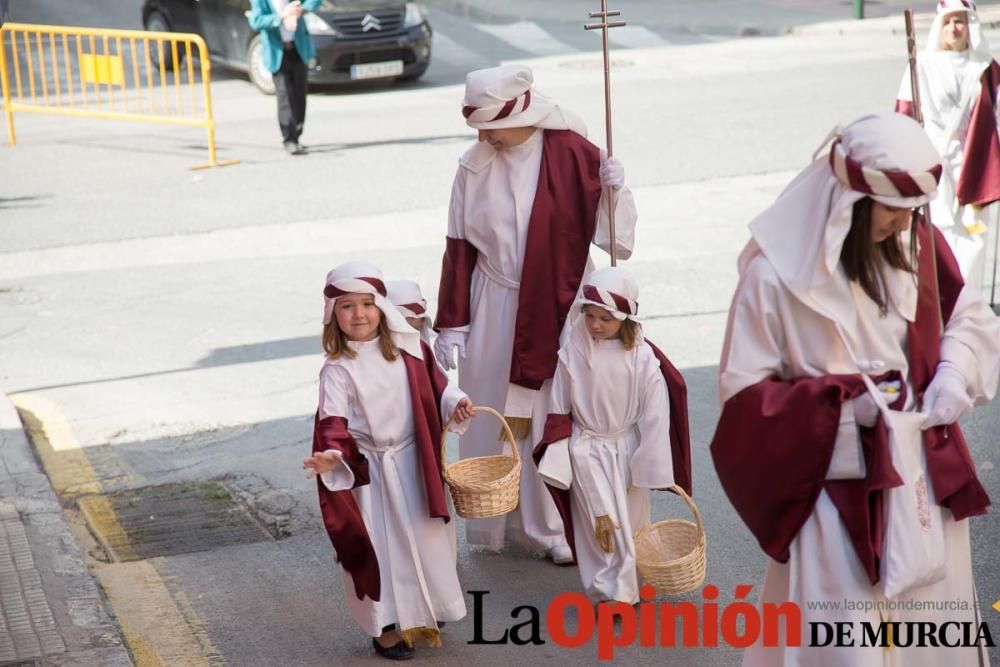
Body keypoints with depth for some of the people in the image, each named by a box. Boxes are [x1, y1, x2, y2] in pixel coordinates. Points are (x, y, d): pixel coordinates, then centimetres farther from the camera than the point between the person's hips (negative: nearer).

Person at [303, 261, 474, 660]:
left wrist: (454, 403, -8)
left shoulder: (407, 348, -3)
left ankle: (426, 613, 39)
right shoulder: (338, 369, -17)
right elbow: (333, 420, -24)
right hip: (370, 471, -5)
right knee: (379, 546, 3)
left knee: (427, 539, 17)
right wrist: (331, 454, -41)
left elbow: (434, 385, 10)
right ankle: (385, 627, 18)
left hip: (415, 463, 5)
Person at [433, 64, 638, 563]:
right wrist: (451, 325, -1)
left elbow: (604, 230, -2)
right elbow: (459, 247, 0)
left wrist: (613, 190, -23)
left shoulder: (571, 152, -8)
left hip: (556, 308, -1)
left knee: (554, 416, 3)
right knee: (493, 414, 6)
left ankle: (555, 526, 14)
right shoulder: (476, 167, -4)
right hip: (495, 310, 2)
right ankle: (497, 521, 20)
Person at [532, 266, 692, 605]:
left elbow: (655, 415, -10)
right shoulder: (574, 352, -12)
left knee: (631, 521, 12)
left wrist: (647, 465, -7)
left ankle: (630, 585, 29)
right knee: (601, 523, -6)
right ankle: (611, 592, 0)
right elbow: (559, 409, -2)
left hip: (628, 449, 1)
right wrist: (559, 455, -5)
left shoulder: (642, 357, -15)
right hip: (587, 450, -1)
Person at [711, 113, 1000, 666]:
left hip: (922, 474, 5)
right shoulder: (777, 271, -17)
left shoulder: (916, 245, -3)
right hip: (838, 488, -5)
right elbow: (743, 392, -13)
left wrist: (955, 375, -6)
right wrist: (841, 401, -23)